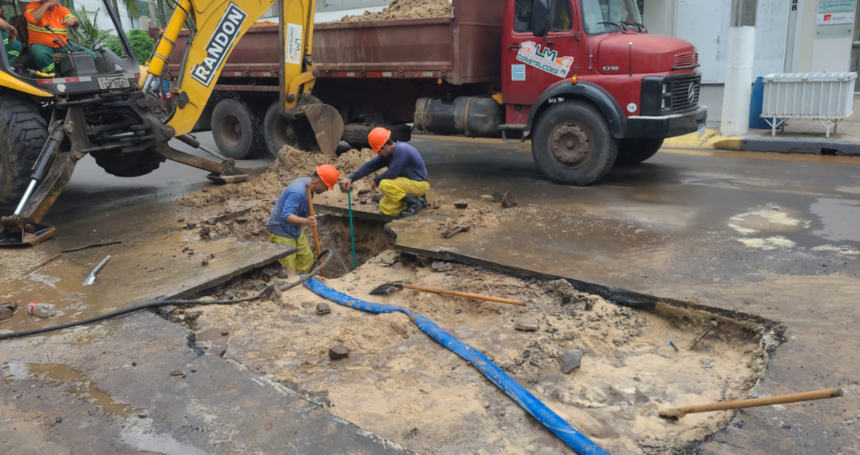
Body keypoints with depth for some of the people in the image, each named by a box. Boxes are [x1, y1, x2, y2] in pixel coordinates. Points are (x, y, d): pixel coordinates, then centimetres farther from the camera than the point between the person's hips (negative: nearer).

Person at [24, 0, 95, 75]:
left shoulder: (62, 9, 11)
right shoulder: (33, 6, -1)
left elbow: (76, 22, -3)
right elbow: (32, 19, -23)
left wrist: (72, 20, -28)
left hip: (63, 45, 4)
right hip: (41, 45, -4)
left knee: (90, 55, -15)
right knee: (42, 55, -41)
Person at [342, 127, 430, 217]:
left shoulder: (400, 150, -26)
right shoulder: (388, 153, 2)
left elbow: (391, 174, -26)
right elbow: (370, 166, 0)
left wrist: (376, 181, -7)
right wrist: (351, 178, -10)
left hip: (419, 183, -10)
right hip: (409, 182, 10)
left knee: (385, 185, -26)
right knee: (385, 208, 7)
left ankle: (414, 203, -12)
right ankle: (416, 198, 13)